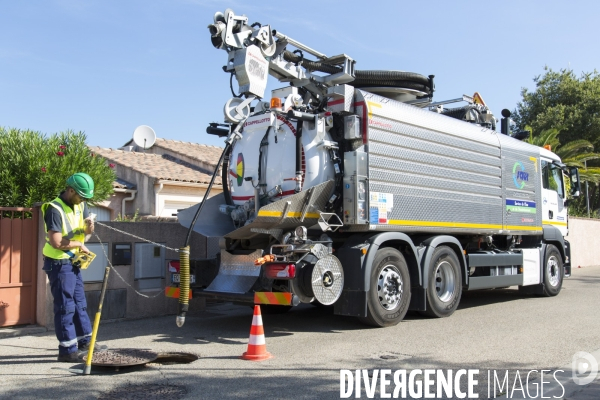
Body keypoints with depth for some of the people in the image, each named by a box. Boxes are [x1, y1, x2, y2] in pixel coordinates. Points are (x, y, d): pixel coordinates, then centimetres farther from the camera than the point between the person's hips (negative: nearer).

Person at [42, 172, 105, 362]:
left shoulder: (80, 205, 4)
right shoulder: (54, 209, -21)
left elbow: (85, 232, 9)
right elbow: (56, 243, -25)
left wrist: (89, 227, -16)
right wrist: (79, 244, -10)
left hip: (72, 261, 9)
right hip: (59, 263, -8)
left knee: (80, 303, 15)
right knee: (65, 306, -3)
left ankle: (85, 341, 27)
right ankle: (67, 350, 5)